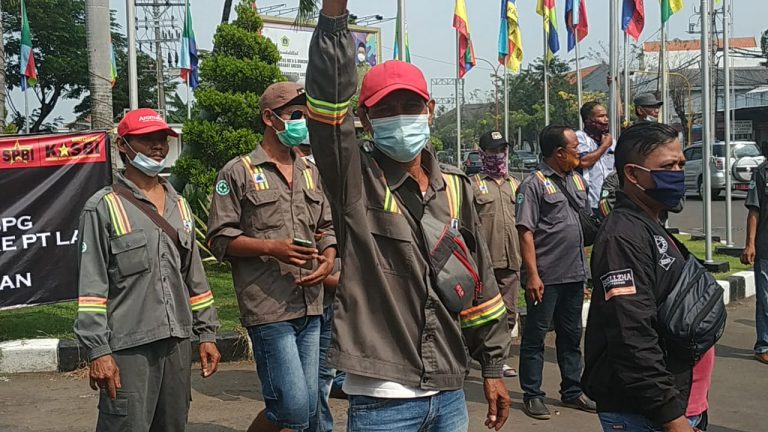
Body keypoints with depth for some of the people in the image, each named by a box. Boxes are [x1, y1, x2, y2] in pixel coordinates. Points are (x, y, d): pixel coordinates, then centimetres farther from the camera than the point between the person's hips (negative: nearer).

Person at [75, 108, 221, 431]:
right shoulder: (103, 207, -3)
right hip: (128, 348, -6)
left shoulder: (179, 205, 15)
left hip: (178, 343, 6)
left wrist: (207, 333, 15)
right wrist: (97, 351, -14)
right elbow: (91, 287, -8)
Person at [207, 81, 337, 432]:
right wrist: (271, 248, -18)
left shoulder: (310, 173, 17)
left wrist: (329, 257, 0)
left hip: (311, 306, 7)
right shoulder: (238, 173, -1)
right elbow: (219, 239, -5)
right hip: (269, 309, -6)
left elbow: (327, 228, 22)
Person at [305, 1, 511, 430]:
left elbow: (479, 280, 12)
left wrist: (494, 366, 13)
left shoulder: (455, 187, 8)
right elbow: (328, 98, -22)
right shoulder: (357, 181, -6)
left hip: (449, 393, 5)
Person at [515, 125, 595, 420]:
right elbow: (525, 231, -15)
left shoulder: (577, 181, 13)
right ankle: (532, 395, 12)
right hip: (545, 277, -7)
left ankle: (572, 391, 27)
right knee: (535, 337, 3)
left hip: (574, 274, 7)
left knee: (571, 335, 16)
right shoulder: (534, 184, -10)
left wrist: (584, 266, 18)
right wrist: (532, 274, -20)